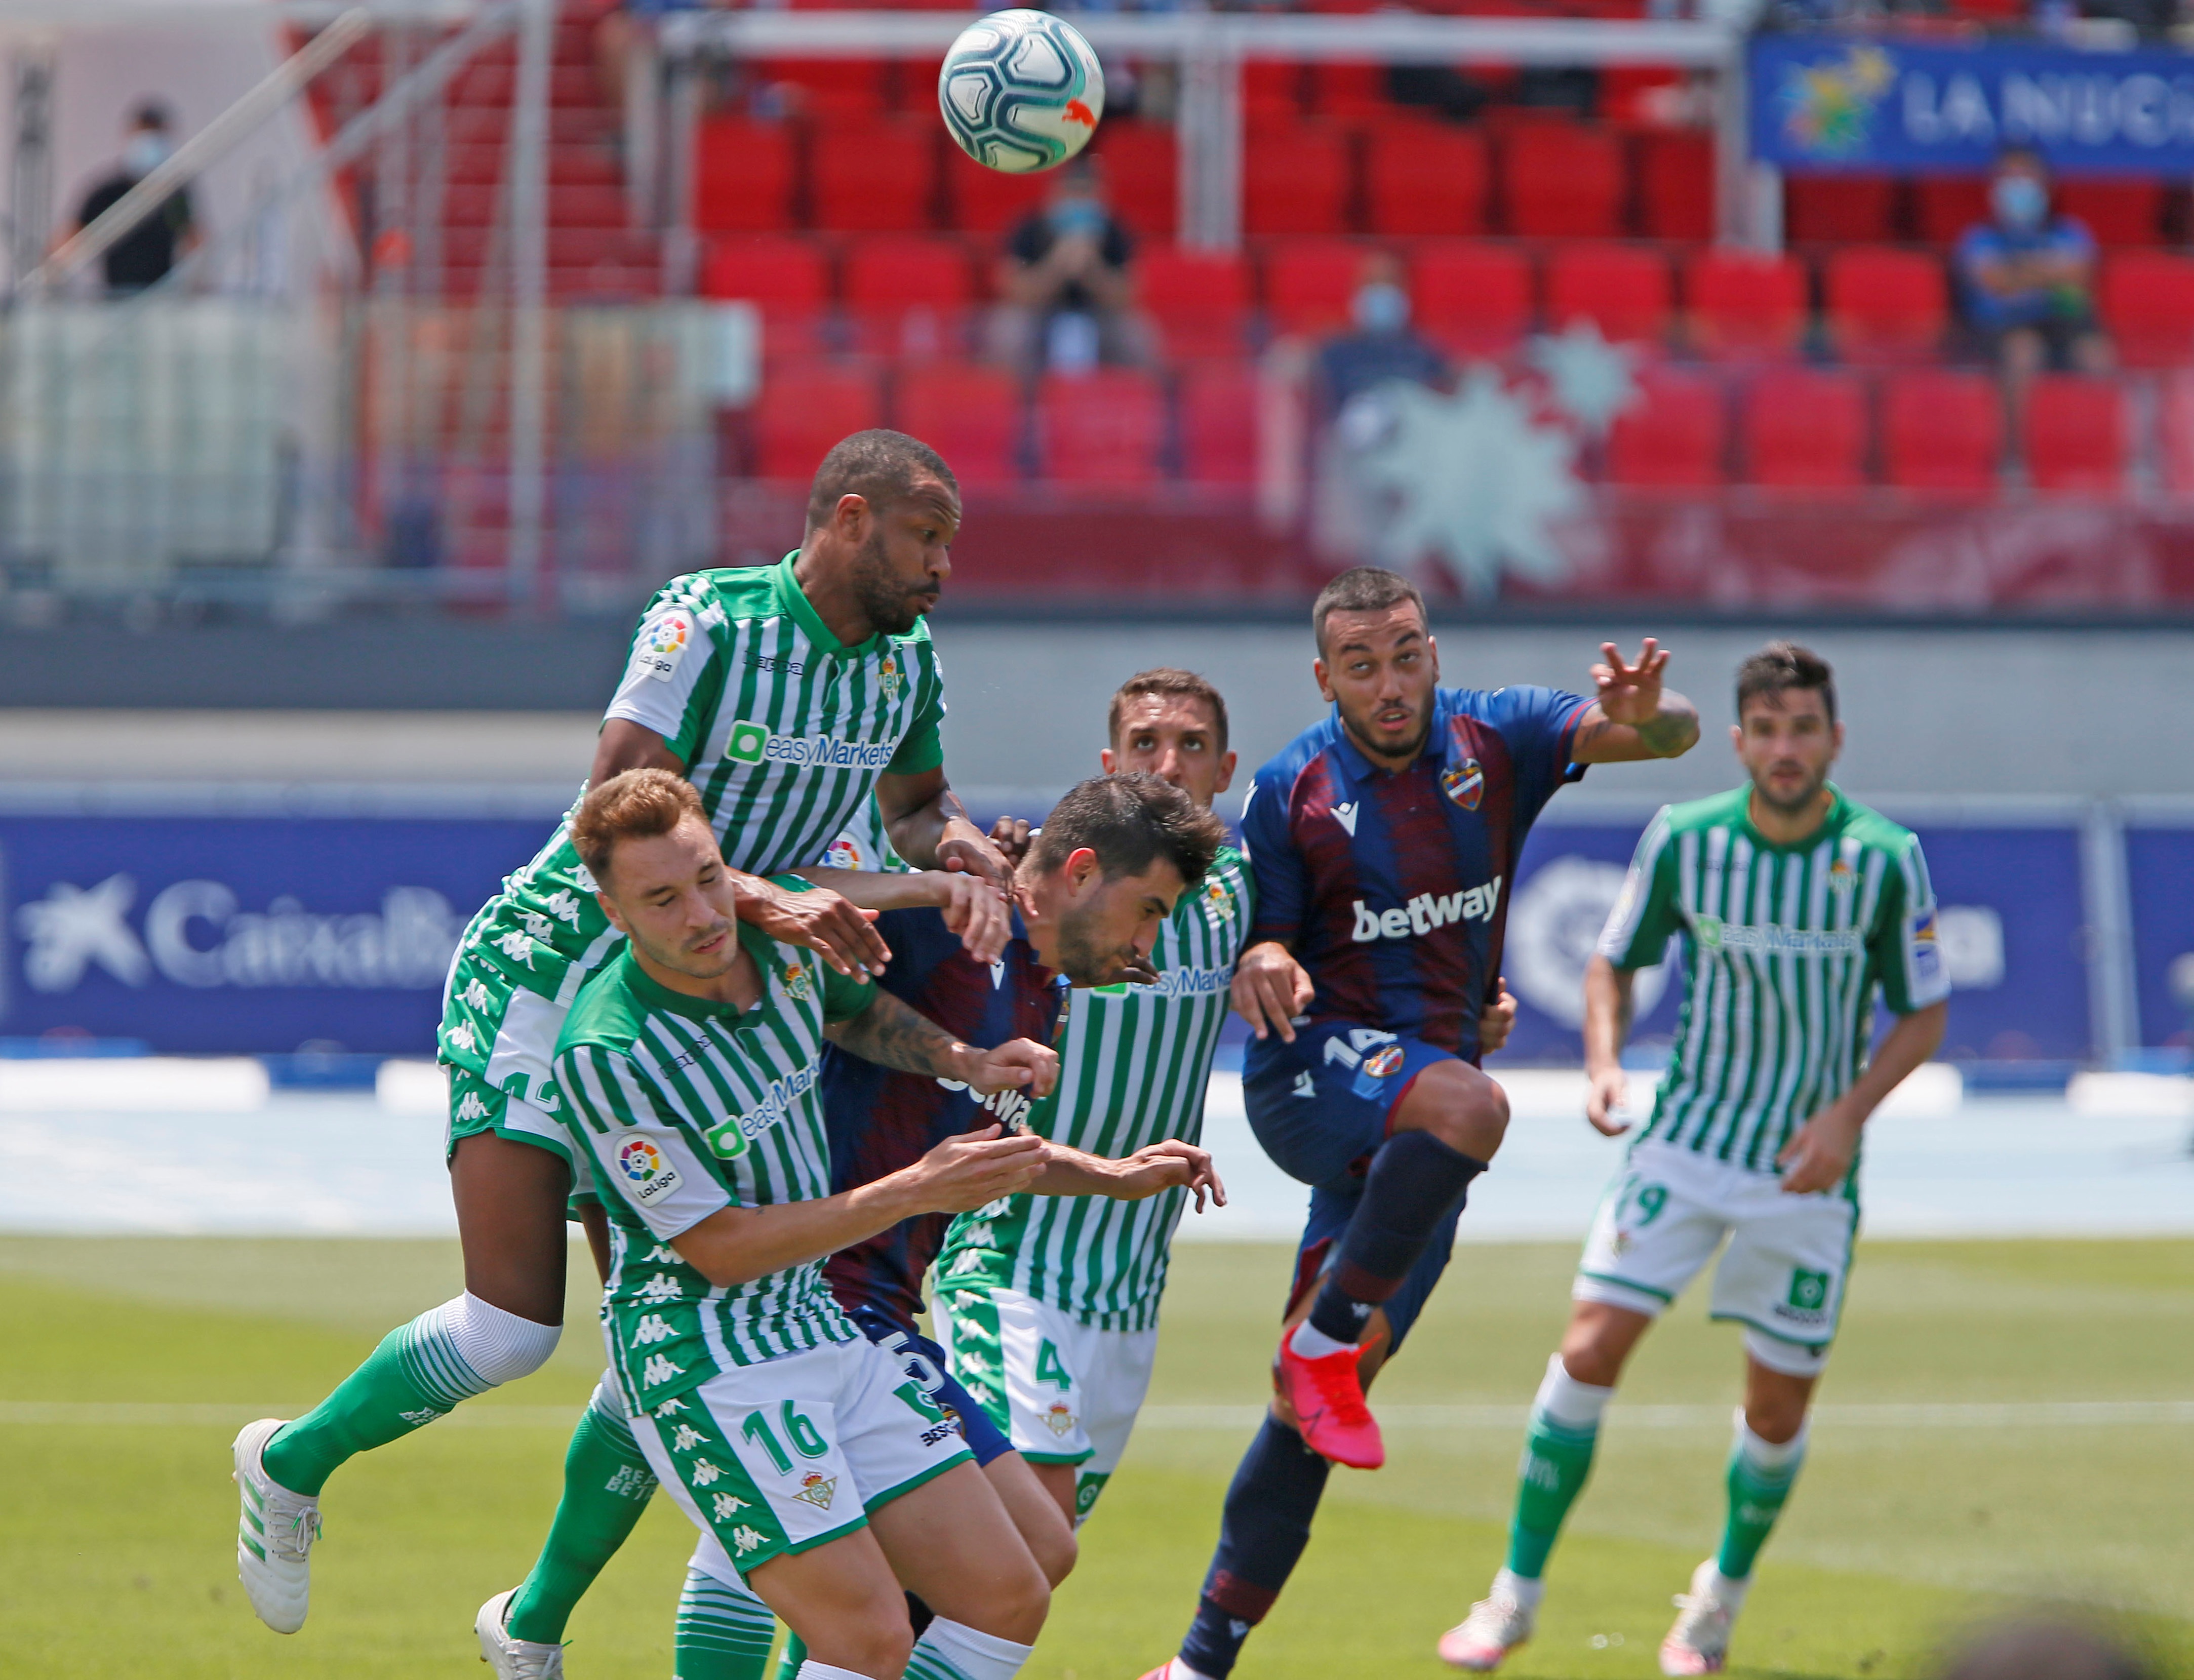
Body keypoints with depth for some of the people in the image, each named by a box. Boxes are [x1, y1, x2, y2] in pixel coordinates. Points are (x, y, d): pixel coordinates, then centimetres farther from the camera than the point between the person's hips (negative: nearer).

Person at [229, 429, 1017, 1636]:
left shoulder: (907, 663, 2)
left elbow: (916, 805, 19)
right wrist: (767, 902, -40)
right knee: (511, 1329, -14)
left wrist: (962, 858, -4)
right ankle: (292, 1465, 13)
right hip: (542, 978, -7)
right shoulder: (708, 623, -21)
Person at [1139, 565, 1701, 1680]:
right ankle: (1322, 1331, -25)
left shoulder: (1491, 740, 2)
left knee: (1324, 1393, 2)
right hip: (1311, 1077, -4)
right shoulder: (1292, 789, -2)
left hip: (1412, 1140, 4)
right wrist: (1262, 971, -22)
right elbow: (1262, 942, 4)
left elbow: (1670, 736, -7)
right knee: (1468, 1104, -38)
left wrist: (1649, 712, -32)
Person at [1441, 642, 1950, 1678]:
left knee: (1779, 1406, 4)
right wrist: (1605, 1065, -11)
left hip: (1808, 1166, -1)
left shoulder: (1884, 859, -11)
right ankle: (1518, 1591, -1)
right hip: (1688, 1138, 1)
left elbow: (1923, 1015, -2)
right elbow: (1613, 963, 7)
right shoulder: (1684, 839, -7)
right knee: (1592, 1348, -12)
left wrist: (1849, 1113, -16)